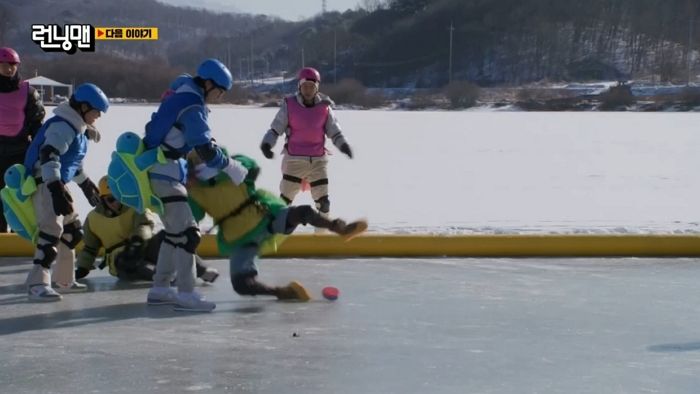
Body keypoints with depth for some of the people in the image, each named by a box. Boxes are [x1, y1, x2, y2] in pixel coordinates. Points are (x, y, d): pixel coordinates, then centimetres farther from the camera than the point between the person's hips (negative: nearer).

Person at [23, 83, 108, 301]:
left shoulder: (77, 127, 14)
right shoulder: (63, 127, -19)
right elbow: (48, 156, -32)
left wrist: (86, 184, 35)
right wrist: (56, 188, -44)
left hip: (57, 183, 11)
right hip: (44, 183, -11)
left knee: (72, 229, 17)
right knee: (52, 228, -21)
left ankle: (64, 279, 29)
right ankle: (37, 283, -26)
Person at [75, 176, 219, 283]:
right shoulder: (93, 218, 6)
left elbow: (145, 225, -16)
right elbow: (89, 247, 16)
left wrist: (136, 241, -35)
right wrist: (82, 268, 7)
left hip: (143, 249, 0)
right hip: (122, 257, 0)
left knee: (165, 236, -31)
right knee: (125, 262, -39)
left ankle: (201, 270, -38)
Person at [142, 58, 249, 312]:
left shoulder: (185, 96, 14)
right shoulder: (192, 107, -17)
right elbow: (205, 148, -24)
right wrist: (230, 168, -12)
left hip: (163, 171, 11)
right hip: (163, 174, -11)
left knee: (176, 231, 17)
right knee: (187, 233, -11)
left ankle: (159, 289, 22)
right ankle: (186, 294, -11)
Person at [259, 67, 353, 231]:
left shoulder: (324, 107, -1)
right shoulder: (289, 105, -6)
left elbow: (334, 131, 3)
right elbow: (275, 129, -3)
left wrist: (343, 144, -16)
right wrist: (267, 143, -21)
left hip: (318, 160, 2)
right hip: (294, 160, -2)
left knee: (323, 201, 4)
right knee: (285, 199, 0)